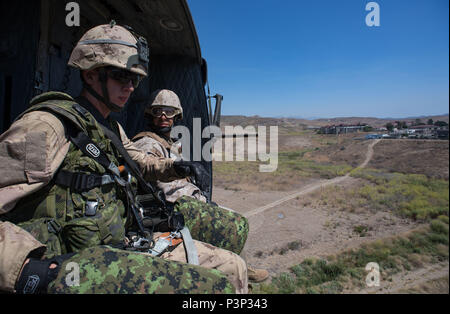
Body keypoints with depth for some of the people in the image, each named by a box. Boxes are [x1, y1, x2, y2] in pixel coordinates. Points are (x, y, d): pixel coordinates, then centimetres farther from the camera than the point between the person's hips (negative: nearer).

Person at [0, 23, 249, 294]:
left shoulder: (111, 130, 15)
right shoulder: (46, 125, -13)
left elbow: (140, 161, 32)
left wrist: (173, 168, 15)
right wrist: (26, 265, -32)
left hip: (129, 244, 8)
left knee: (232, 267, 1)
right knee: (217, 286, -28)